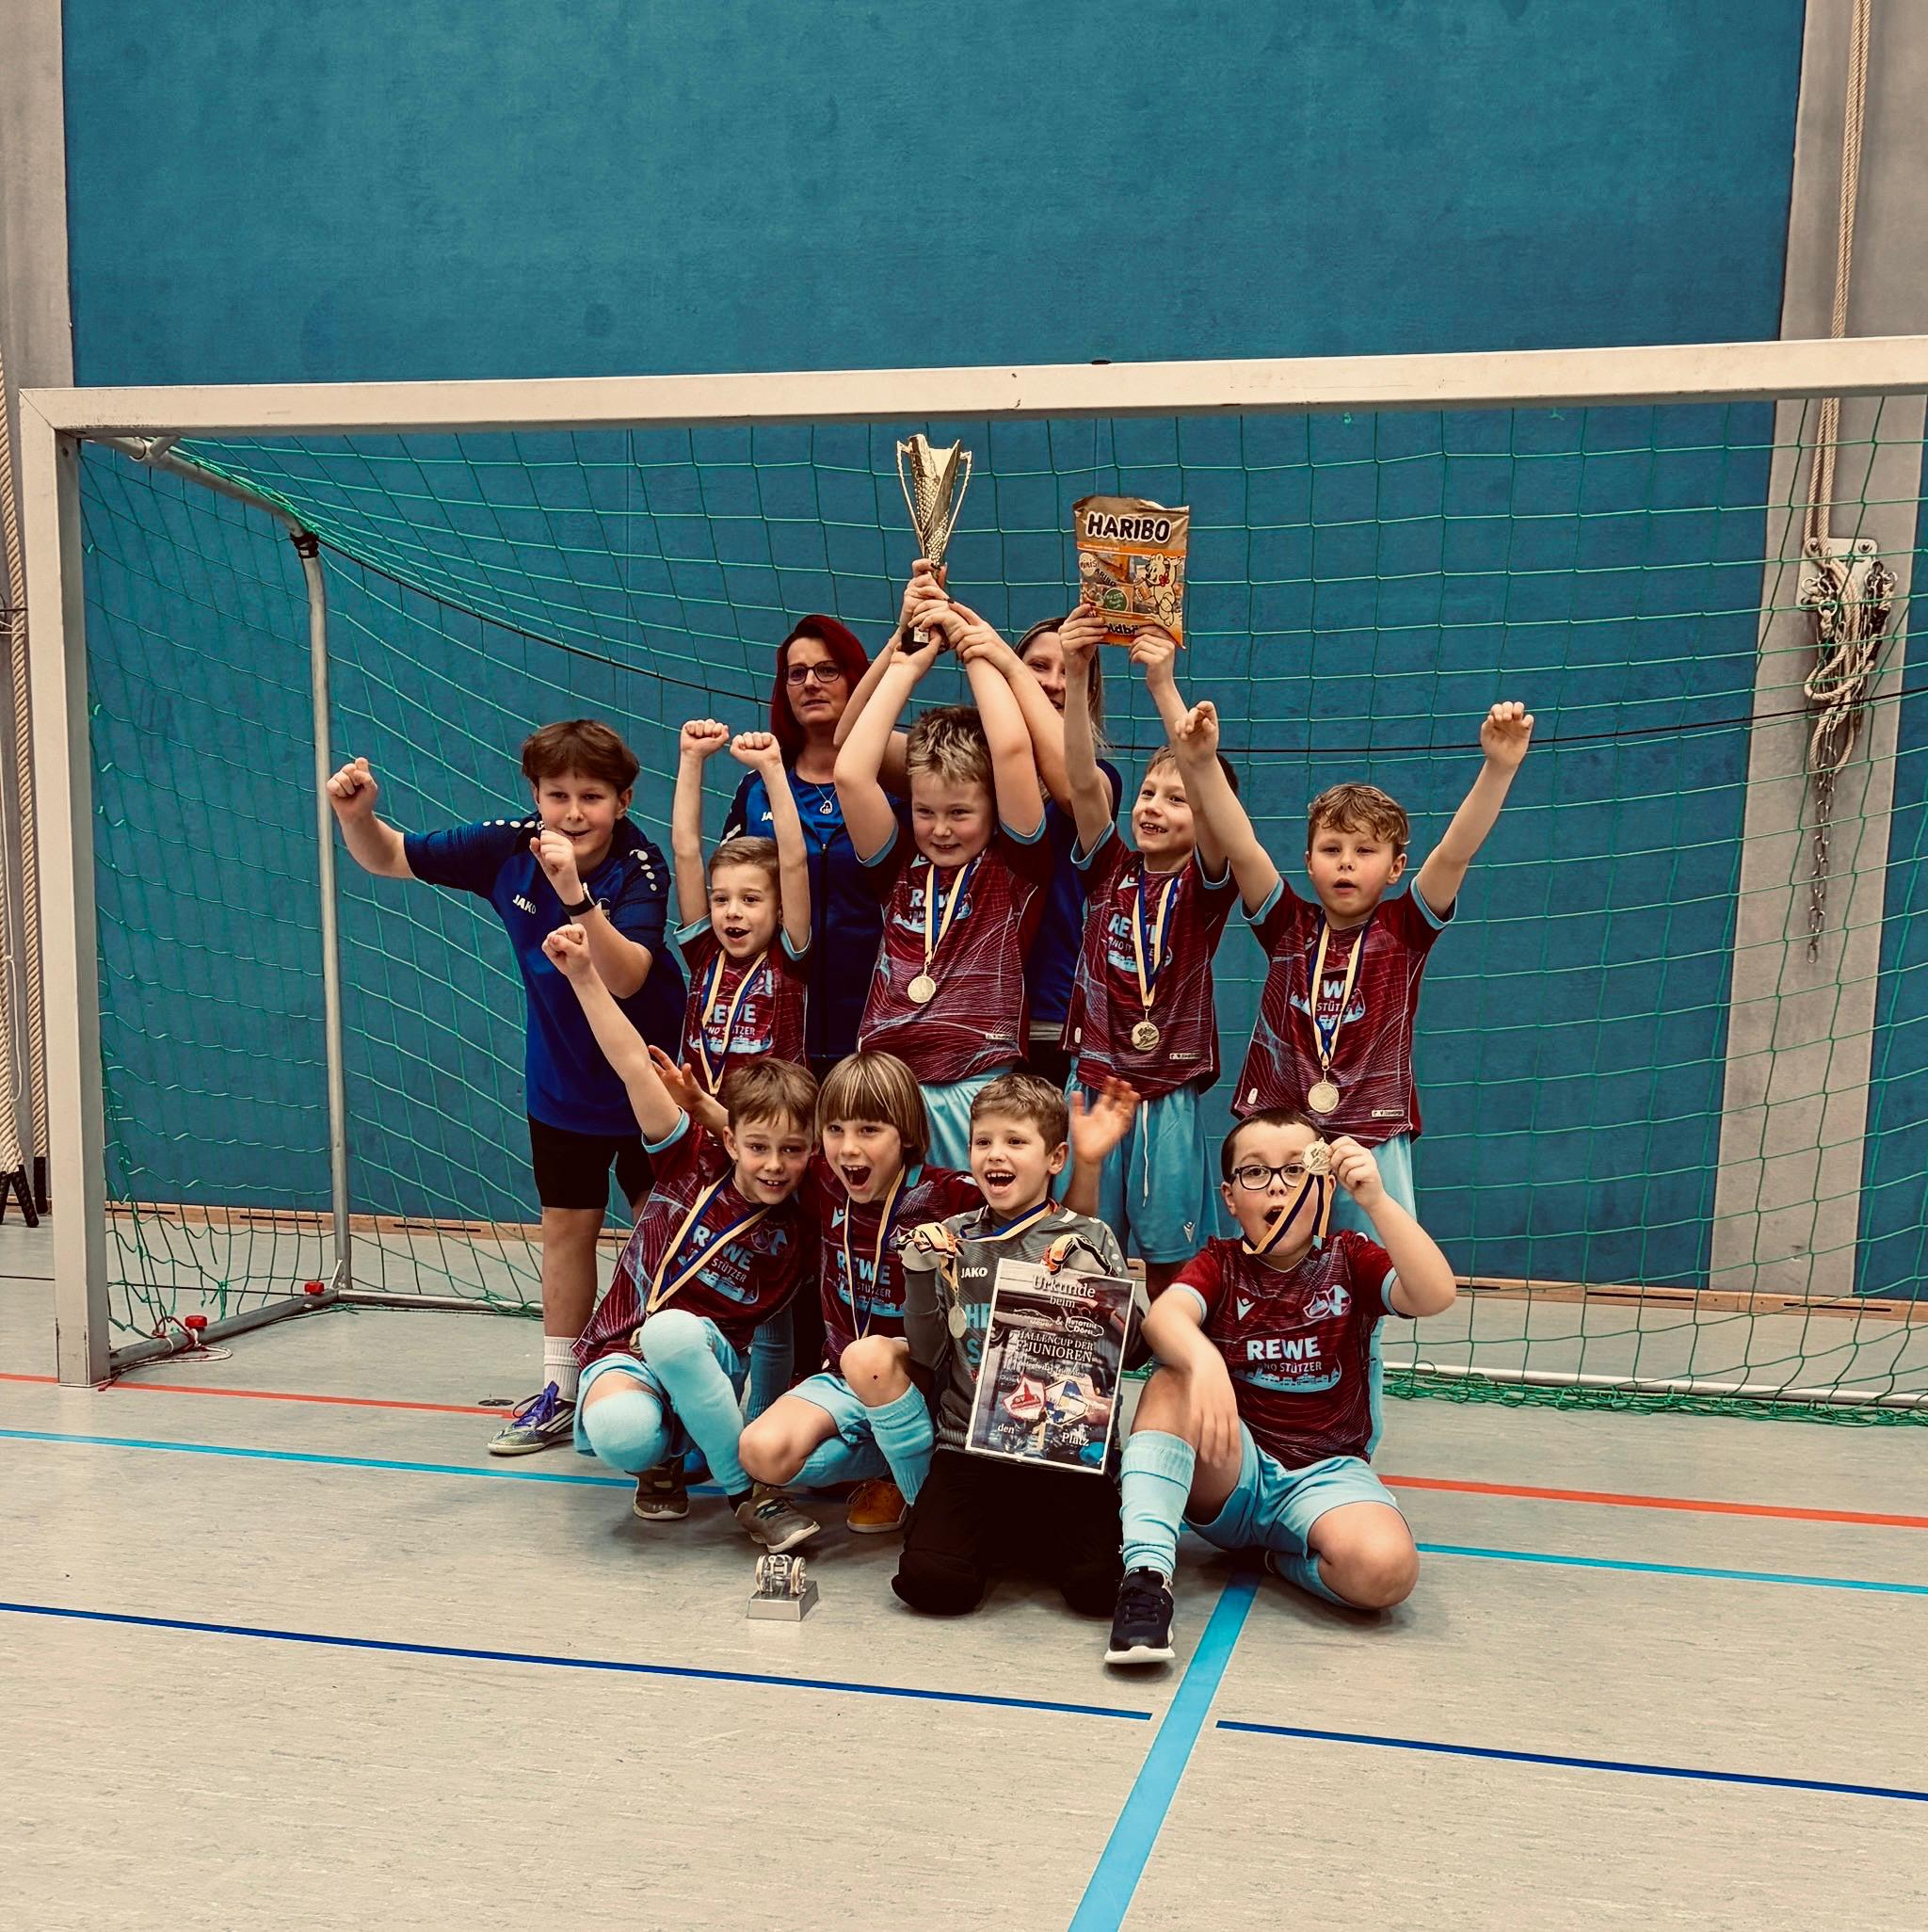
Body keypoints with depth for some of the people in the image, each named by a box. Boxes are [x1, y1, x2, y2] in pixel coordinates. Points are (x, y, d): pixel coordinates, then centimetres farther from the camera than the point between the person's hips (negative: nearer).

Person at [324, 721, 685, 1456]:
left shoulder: (639, 868, -25)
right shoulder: (507, 848, -14)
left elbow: (625, 978, -38)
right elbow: (388, 858, -4)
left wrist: (574, 892, -50)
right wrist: (356, 814, -25)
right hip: (561, 1079, 4)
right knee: (566, 1227, 14)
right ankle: (559, 1392, 27)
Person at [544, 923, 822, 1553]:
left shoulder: (799, 1232, -2)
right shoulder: (696, 1164, -5)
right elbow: (635, 1068, -13)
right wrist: (585, 977, -20)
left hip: (707, 1361, 0)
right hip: (623, 1353, 0)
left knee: (672, 1330, -38)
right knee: (622, 1434, -36)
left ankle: (749, 1490, -21)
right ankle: (663, 1455, 4)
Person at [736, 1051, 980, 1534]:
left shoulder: (948, 1195, -15)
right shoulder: (823, 1187, -2)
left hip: (920, 1376, -4)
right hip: (843, 1377, 4)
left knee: (868, 1356, -39)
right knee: (762, 1452, -24)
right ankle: (886, 1463, 3)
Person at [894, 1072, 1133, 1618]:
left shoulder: (1089, 1241, 2)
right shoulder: (951, 1240, 8)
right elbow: (927, 1356, 7)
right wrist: (919, 1273, -4)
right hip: (969, 1445, 1)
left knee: (1099, 1584, -20)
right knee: (933, 1582, -19)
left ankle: (1033, 1536, 12)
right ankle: (995, 1538, 14)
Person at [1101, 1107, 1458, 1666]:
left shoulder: (1349, 1260, 4)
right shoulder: (1218, 1264, 3)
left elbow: (1435, 1296, -17)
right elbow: (1162, 1316, -20)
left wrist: (1375, 1200, -30)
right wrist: (1202, 1358, -44)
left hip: (1324, 1474, 0)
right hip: (1229, 1471, 1)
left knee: (1385, 1568, -33)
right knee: (1172, 1382, -30)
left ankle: (1285, 1557, -1)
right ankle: (1147, 1574, -34)